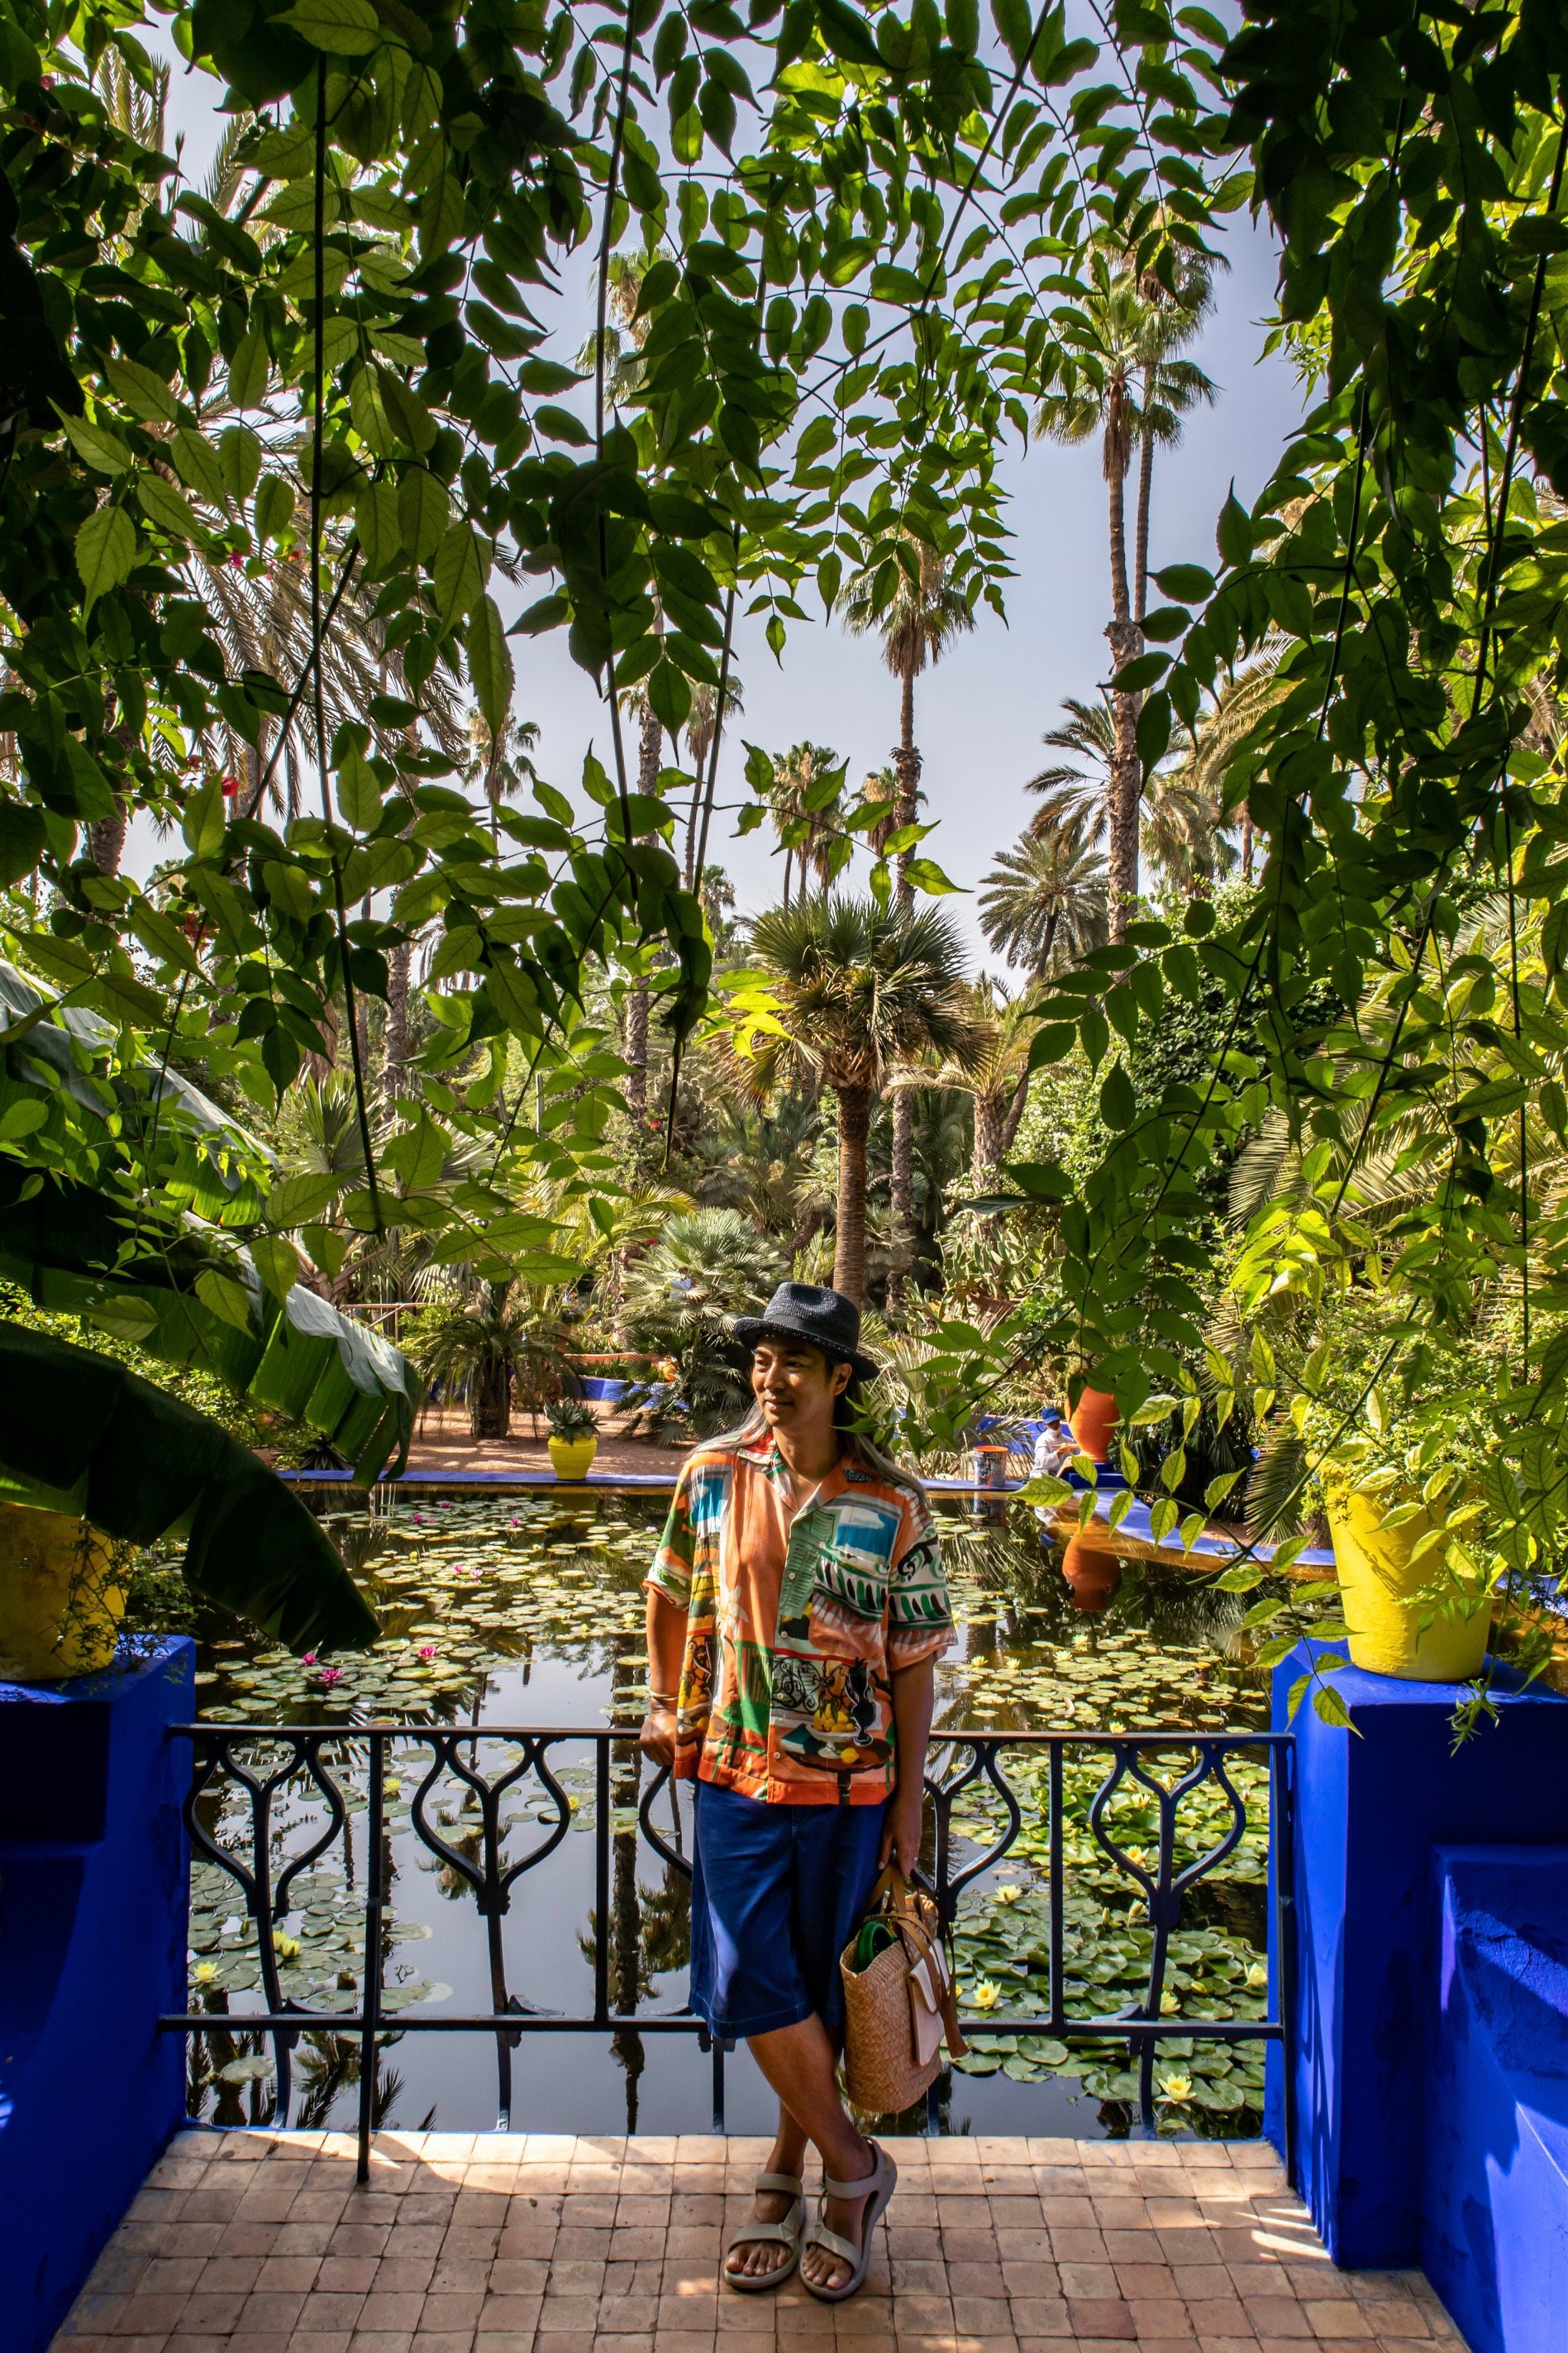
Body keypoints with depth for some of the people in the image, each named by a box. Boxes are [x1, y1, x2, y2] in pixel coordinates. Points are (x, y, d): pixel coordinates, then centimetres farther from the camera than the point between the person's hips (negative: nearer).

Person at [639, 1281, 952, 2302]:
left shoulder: (892, 1503, -10)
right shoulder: (715, 1473, -4)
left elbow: (914, 1663, -4)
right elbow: (671, 1594, 12)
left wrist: (909, 1801, -3)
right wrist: (666, 1706, 13)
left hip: (849, 1783, -1)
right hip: (737, 1770, 2)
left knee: (820, 1991, 11)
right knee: (750, 1982, -1)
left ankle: (789, 2173, 33)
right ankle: (855, 2165, 20)